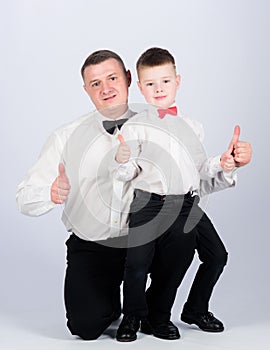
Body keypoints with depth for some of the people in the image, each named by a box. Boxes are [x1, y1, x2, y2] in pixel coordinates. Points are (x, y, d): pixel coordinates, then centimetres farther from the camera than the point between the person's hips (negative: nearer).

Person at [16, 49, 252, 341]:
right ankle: (110, 299, 20)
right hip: (90, 248, -1)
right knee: (88, 327, -19)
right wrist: (51, 194, -29)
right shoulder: (67, 138, -3)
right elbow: (25, 199, -6)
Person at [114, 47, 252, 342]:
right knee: (137, 262, -15)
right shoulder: (135, 126, 0)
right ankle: (132, 317, 11)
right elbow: (129, 174, -4)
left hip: (188, 204, 5)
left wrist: (221, 164, 1)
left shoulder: (191, 126, 15)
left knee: (216, 254, 5)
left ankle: (196, 309, 27)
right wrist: (123, 162, -26)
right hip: (151, 204, -5)